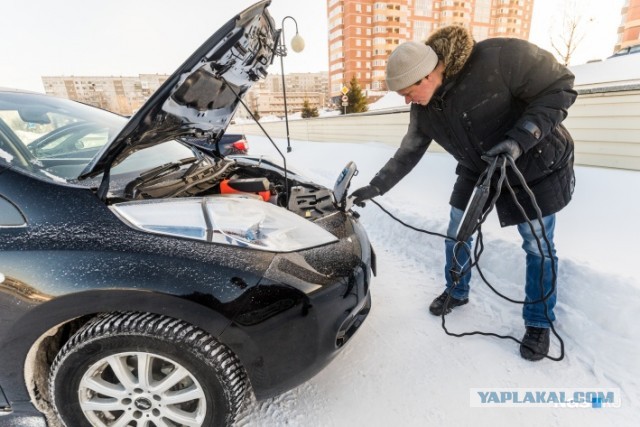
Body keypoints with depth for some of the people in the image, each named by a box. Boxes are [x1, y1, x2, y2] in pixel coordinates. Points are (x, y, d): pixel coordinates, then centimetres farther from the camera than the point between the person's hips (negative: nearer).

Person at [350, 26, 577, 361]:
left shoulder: (499, 57, -29)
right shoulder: (424, 108, -11)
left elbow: (559, 87, -20)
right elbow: (408, 154, -4)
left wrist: (519, 140, -32)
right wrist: (376, 187, -8)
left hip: (536, 165, -4)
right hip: (477, 171, 5)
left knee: (538, 247, 3)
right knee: (456, 233, 8)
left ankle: (538, 323, 24)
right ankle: (456, 293, 33)